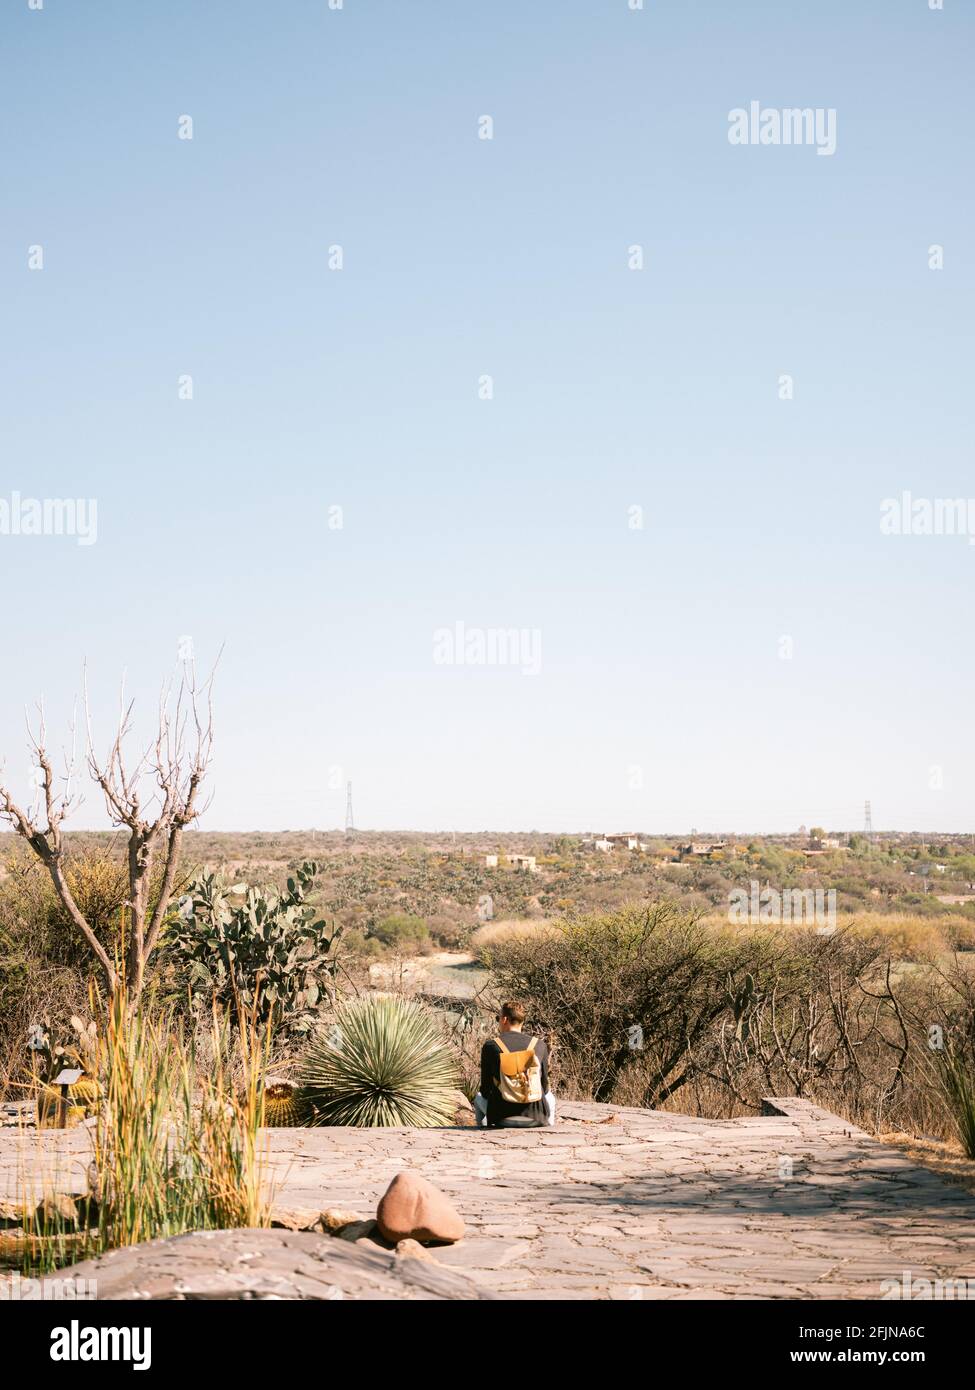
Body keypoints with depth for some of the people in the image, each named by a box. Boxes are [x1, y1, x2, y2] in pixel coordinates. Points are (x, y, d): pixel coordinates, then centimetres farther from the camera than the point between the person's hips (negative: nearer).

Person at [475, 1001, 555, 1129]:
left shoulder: (490, 1046, -8)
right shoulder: (539, 1045, -4)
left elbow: (485, 1089, -3)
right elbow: (544, 1086, 4)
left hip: (500, 1117, -1)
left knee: (479, 1098, 32)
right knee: (549, 1097, 36)